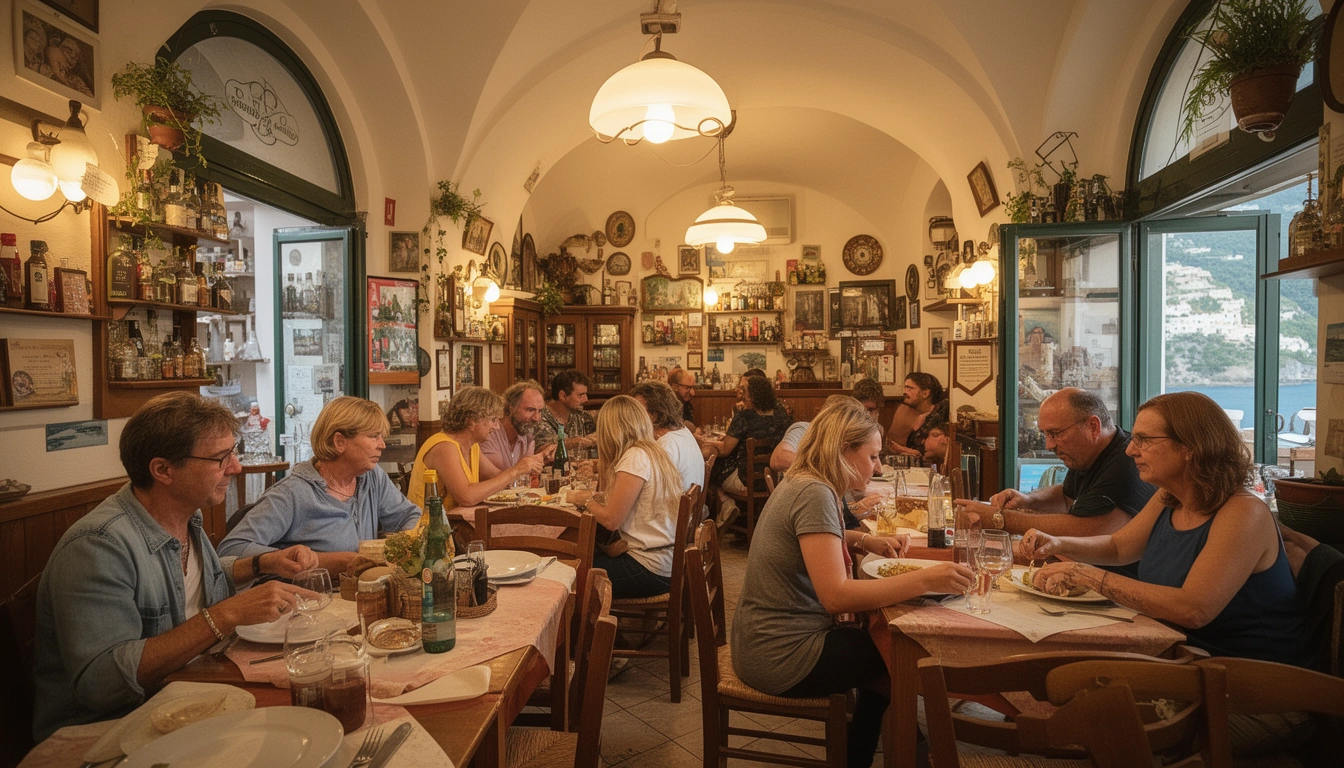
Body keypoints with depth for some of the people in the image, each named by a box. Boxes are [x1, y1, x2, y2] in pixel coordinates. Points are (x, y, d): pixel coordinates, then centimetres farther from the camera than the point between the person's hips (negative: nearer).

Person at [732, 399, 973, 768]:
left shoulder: (802, 484, 6)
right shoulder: (814, 494, -24)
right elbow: (836, 595, -31)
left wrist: (867, 541, 10)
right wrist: (926, 579, -31)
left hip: (765, 641, 9)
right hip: (782, 657, -9)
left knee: (882, 645, 22)